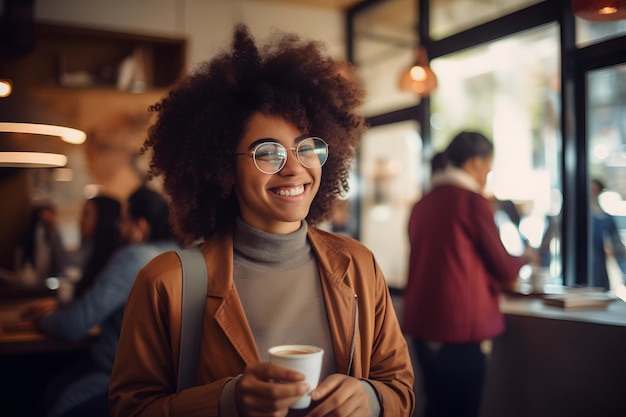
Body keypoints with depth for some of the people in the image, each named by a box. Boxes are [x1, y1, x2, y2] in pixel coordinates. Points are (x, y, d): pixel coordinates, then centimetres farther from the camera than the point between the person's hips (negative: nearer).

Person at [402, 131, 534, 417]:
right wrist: (522, 261, 18)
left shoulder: (423, 204, 8)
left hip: (422, 321, 7)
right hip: (460, 326, -7)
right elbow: (503, 269, -5)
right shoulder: (473, 201, -11)